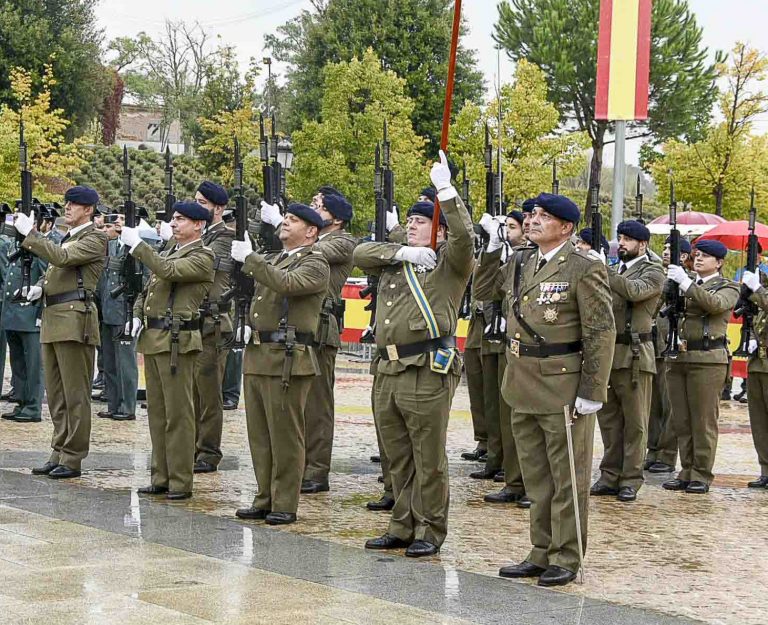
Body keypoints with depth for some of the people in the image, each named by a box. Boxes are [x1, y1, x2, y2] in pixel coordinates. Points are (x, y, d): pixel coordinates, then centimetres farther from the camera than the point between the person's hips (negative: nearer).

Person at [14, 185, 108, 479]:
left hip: (74, 319, -9)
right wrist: (40, 286, 9)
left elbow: (61, 258, -20)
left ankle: (73, 459, -2)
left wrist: (29, 233, -19)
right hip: (52, 319, 9)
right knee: (56, 394, 12)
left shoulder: (95, 239, -6)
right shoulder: (68, 238, 22)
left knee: (75, 395, -5)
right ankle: (59, 452, 18)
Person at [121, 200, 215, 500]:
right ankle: (161, 477, 17)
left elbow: (168, 272, -22)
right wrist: (138, 316, 9)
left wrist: (137, 245, -19)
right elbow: (147, 291, 26)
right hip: (152, 338, 9)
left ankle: (181, 482, -3)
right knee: (156, 411, 11)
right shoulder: (167, 253, 19)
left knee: (178, 413, -6)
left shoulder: (202, 257, -7)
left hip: (177, 340, -9)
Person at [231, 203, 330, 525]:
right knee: (260, 435, 10)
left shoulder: (315, 264, -5)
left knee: (285, 435, -4)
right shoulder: (273, 259, 21)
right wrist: (248, 326, 11)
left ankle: (285, 504, 1)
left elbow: (286, 284, -25)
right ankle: (265, 499, 18)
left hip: (287, 359, -8)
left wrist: (249, 258, -21)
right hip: (257, 355, 8)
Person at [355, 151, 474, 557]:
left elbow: (463, 236, -16)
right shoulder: (394, 264, 20)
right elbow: (360, 253, 8)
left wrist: (445, 189, -20)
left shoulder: (448, 264, 2)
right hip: (387, 371, 7)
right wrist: (401, 253, -4)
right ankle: (403, 527, 21)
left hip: (427, 371, -7)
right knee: (398, 457, 13)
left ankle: (430, 532, 5)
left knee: (428, 458, -2)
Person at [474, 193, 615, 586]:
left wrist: (592, 391, -17)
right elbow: (485, 291, 27)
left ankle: (565, 559, 8)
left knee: (567, 480, 2)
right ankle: (542, 553, 23)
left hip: (564, 389, -7)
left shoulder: (584, 269, -11)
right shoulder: (519, 263, 10)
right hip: (524, 387, 7)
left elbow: (601, 333, -13)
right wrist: (491, 247, 13)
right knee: (536, 479, 14)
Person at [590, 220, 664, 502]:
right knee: (608, 419, 10)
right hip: (606, 353, 6)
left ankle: (630, 479, 4)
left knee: (634, 422, 0)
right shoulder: (614, 271, 19)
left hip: (634, 355, -6)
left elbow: (634, 291, -23)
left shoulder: (652, 271, -2)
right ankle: (610, 476, 16)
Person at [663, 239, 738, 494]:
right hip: (677, 358, 5)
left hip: (707, 360, -5)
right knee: (681, 420, 7)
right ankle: (687, 471, 14)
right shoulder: (685, 281, 18)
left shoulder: (728, 288, 2)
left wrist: (686, 284, -25)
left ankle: (702, 475, 2)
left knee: (704, 420, -3)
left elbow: (715, 304, -19)